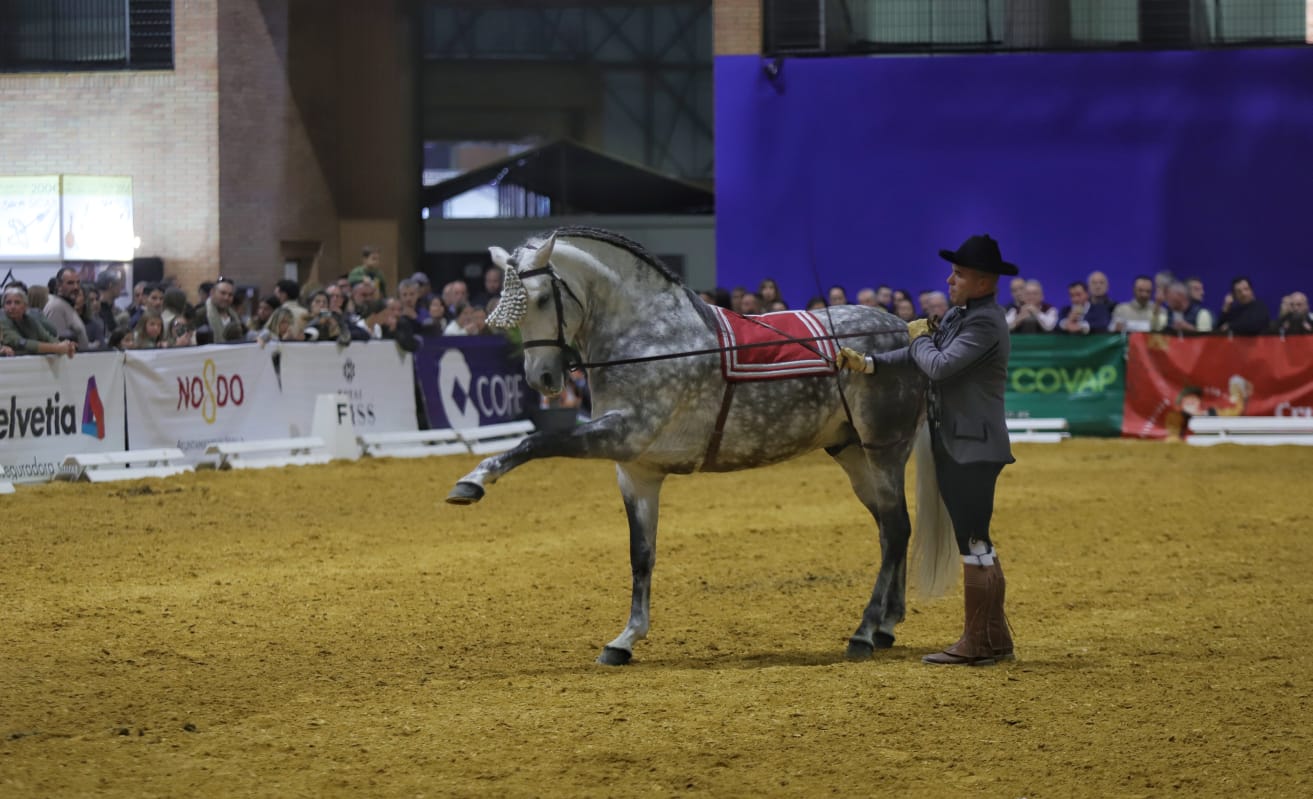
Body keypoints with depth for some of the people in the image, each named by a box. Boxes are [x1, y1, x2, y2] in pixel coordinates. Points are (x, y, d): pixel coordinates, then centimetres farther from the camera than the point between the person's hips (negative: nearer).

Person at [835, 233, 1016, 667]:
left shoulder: (985, 322, -18)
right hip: (953, 445, 11)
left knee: (973, 543, -6)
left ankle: (977, 644, -1)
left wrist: (920, 339, -5)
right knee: (976, 544, 16)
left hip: (974, 447, -11)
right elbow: (922, 357, 16)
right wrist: (869, 363, 6)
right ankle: (994, 638, 23)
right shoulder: (959, 315, 13)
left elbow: (940, 366, -25)